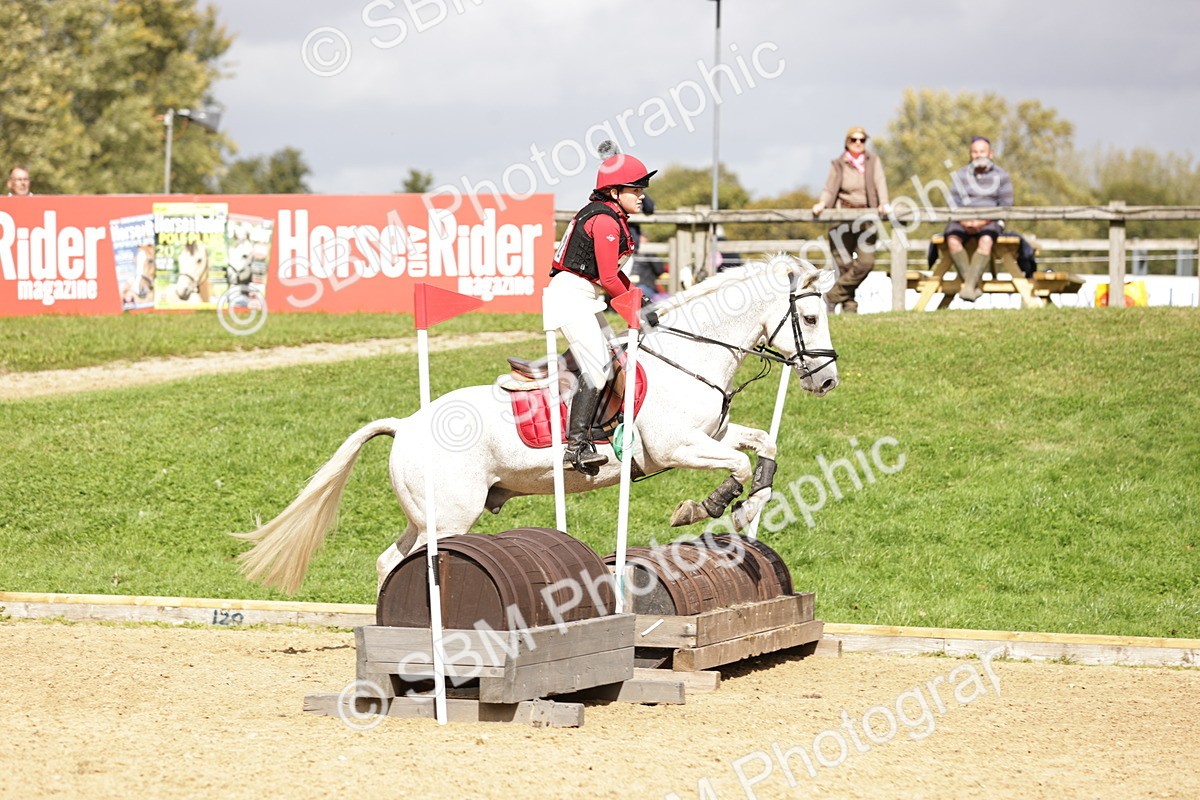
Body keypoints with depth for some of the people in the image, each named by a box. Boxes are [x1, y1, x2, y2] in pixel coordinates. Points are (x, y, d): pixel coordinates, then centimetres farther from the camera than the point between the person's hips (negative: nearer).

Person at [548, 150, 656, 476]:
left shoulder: (612, 217, 15)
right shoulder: (605, 221, -18)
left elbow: (610, 272, 20)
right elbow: (609, 279, -19)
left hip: (586, 296, 11)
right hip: (571, 294, -11)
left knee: (612, 360, 13)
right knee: (596, 369, -17)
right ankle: (577, 446, -21)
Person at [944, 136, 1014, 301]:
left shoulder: (1001, 176, 8)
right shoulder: (960, 176, 15)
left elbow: (1005, 205, -1)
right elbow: (953, 203, 7)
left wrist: (982, 221, -15)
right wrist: (964, 220, -14)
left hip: (990, 221, -2)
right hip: (963, 220, 2)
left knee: (986, 240, -37)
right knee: (952, 239, -32)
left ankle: (969, 286, -43)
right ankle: (973, 284, -35)